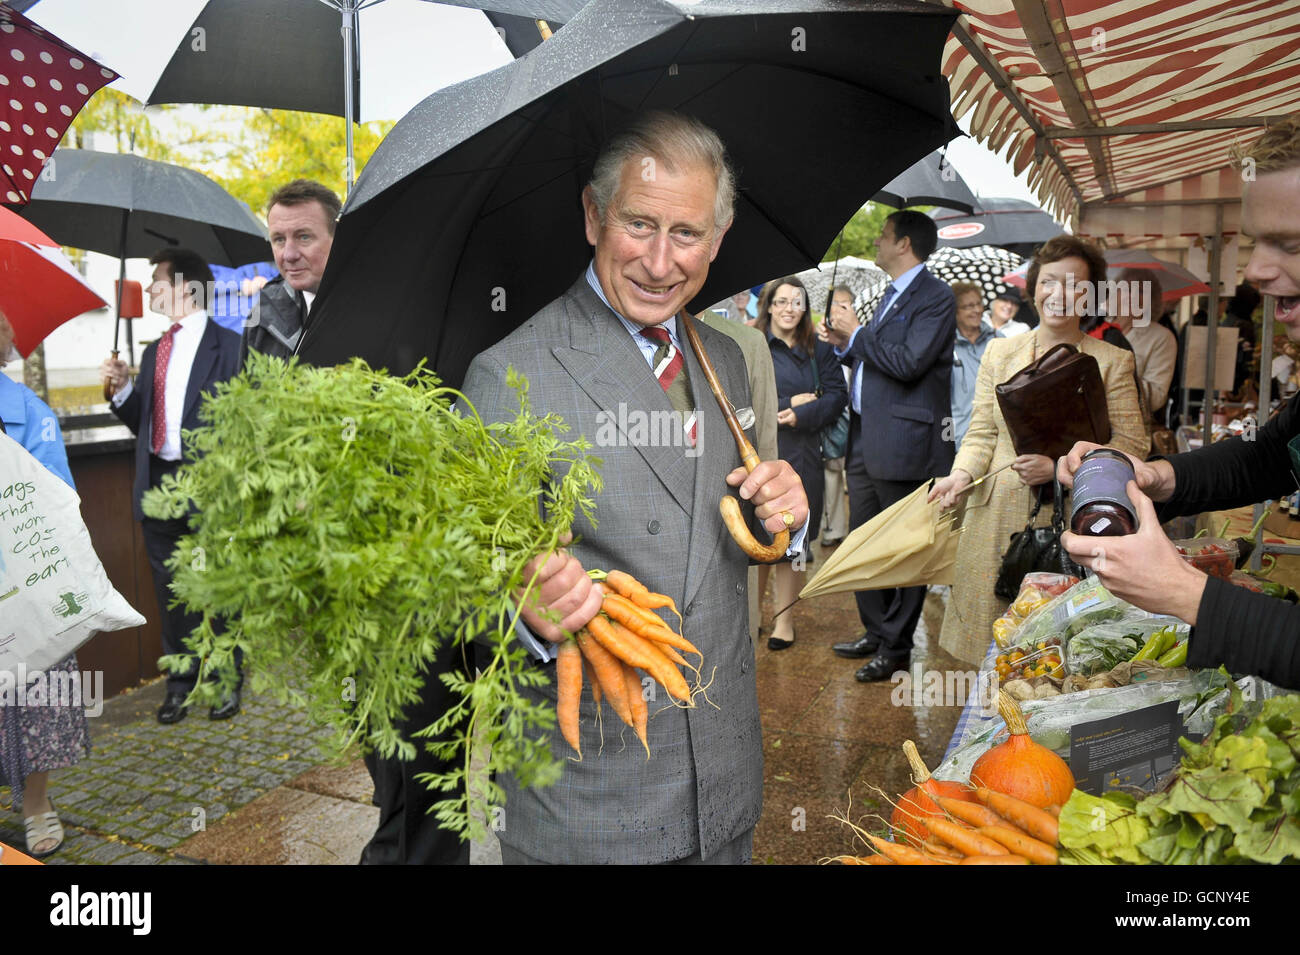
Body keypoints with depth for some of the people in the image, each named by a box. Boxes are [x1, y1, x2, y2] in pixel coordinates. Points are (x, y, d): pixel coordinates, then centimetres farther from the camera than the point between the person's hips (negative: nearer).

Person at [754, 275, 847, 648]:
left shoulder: (818, 350, 11)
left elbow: (837, 394, 2)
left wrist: (802, 414, -12)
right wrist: (788, 403, -9)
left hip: (801, 454, 1)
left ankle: (784, 619, 10)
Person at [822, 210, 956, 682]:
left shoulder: (935, 297, -9)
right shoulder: (890, 295, 20)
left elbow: (907, 364, -21)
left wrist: (857, 335, -11)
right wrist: (846, 346, 8)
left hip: (902, 442, -10)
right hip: (865, 438, 10)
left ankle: (896, 647, 11)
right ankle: (876, 631, 28)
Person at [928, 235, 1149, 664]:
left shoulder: (1112, 361, 3)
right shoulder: (1000, 351, 10)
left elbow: (1133, 445, -2)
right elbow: (982, 431, 11)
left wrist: (1059, 466, -16)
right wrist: (962, 472, -9)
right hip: (996, 519, 2)